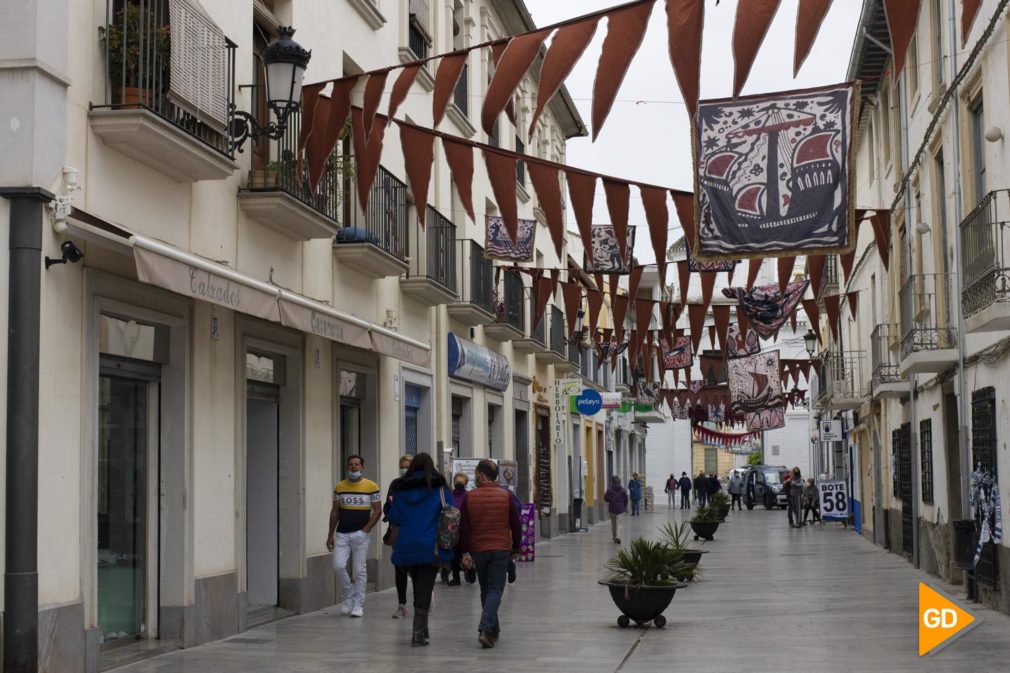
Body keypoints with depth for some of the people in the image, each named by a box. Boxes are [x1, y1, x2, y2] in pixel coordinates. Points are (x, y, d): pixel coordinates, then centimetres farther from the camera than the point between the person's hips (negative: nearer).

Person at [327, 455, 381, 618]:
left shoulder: (371, 486, -1)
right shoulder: (339, 487, 9)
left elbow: (377, 510, -1)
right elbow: (335, 511, 13)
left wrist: (366, 529, -11)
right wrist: (330, 535, 10)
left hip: (361, 534, -3)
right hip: (342, 534, 3)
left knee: (360, 570, 1)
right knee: (338, 566, -8)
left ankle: (358, 605, 9)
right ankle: (349, 596, 14)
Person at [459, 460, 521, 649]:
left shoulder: (469, 497, -4)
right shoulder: (506, 496, -3)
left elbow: (464, 527, -5)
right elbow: (516, 525, 0)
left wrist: (465, 553, -1)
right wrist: (515, 549, 12)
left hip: (477, 550, 1)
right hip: (501, 549, -1)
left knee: (486, 591, 15)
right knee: (495, 590, -1)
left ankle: (493, 631, 23)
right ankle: (485, 629, -19)